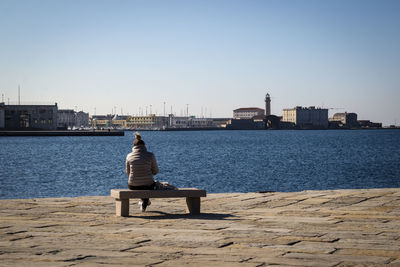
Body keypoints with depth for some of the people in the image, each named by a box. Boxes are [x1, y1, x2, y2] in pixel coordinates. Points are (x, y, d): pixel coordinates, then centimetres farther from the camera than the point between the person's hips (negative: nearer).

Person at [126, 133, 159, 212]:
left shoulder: (129, 156, -7)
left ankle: (144, 201, 53)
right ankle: (144, 202, 45)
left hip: (133, 186, 1)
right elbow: (155, 171, 1)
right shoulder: (150, 155, -11)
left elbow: (128, 172, 8)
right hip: (148, 186, -1)